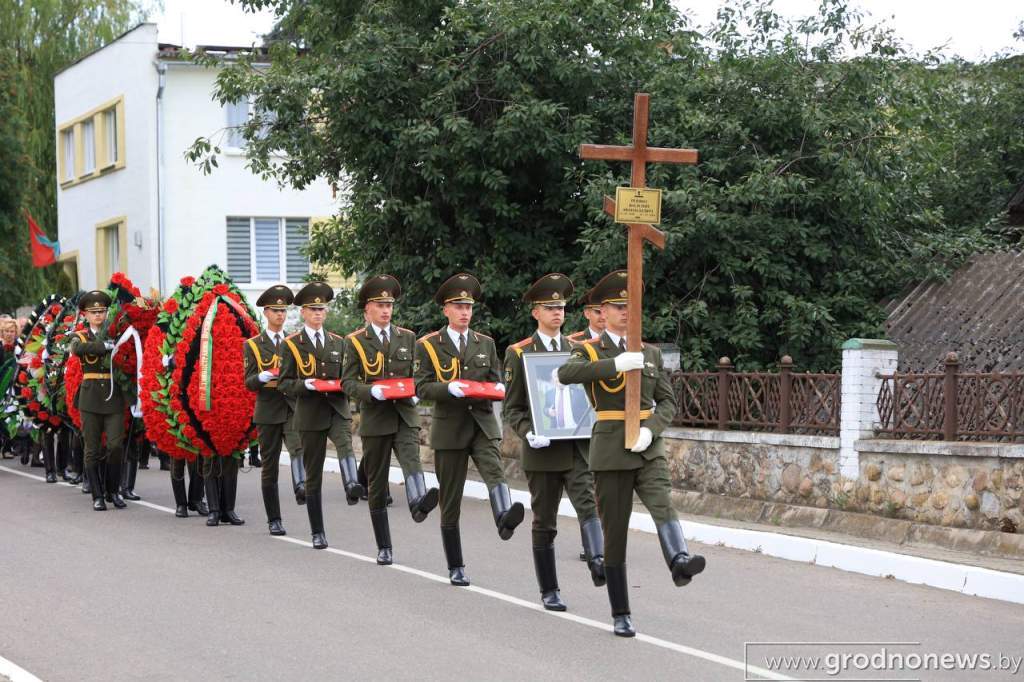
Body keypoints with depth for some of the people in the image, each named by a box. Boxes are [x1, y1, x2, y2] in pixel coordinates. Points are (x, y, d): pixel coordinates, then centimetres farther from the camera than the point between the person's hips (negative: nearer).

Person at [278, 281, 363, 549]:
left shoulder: (338, 343, 13)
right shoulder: (291, 344, 3)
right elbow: (284, 384, 1)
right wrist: (305, 384, -18)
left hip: (337, 409, 1)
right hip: (310, 414, -1)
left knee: (345, 444, -33)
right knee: (313, 475, 4)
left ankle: (352, 486, -57)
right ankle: (318, 532, 12)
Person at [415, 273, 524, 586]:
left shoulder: (485, 343, 12)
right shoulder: (428, 346, 2)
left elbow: (495, 382, 15)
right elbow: (421, 388, -4)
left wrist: (496, 389, -9)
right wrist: (450, 388, -21)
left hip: (482, 424, 2)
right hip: (449, 429, -2)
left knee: (494, 471, -29)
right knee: (450, 501, 4)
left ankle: (504, 520, -56)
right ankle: (456, 568, 14)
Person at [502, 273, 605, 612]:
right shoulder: (518, 354, 1)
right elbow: (511, 409, 1)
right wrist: (528, 433, -18)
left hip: (580, 446, 2)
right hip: (543, 449, -2)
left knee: (589, 504, -21)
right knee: (544, 523, 6)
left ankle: (598, 562, -39)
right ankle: (549, 591, 15)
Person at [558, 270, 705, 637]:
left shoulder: (651, 353, 15)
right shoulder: (589, 351, 3)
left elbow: (667, 402, 10)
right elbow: (566, 374, -20)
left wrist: (650, 430, -11)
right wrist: (617, 363, -30)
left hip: (649, 448, 2)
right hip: (611, 451, -2)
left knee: (662, 504, -26)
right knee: (615, 534, 1)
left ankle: (680, 561, -52)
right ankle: (620, 615, 9)